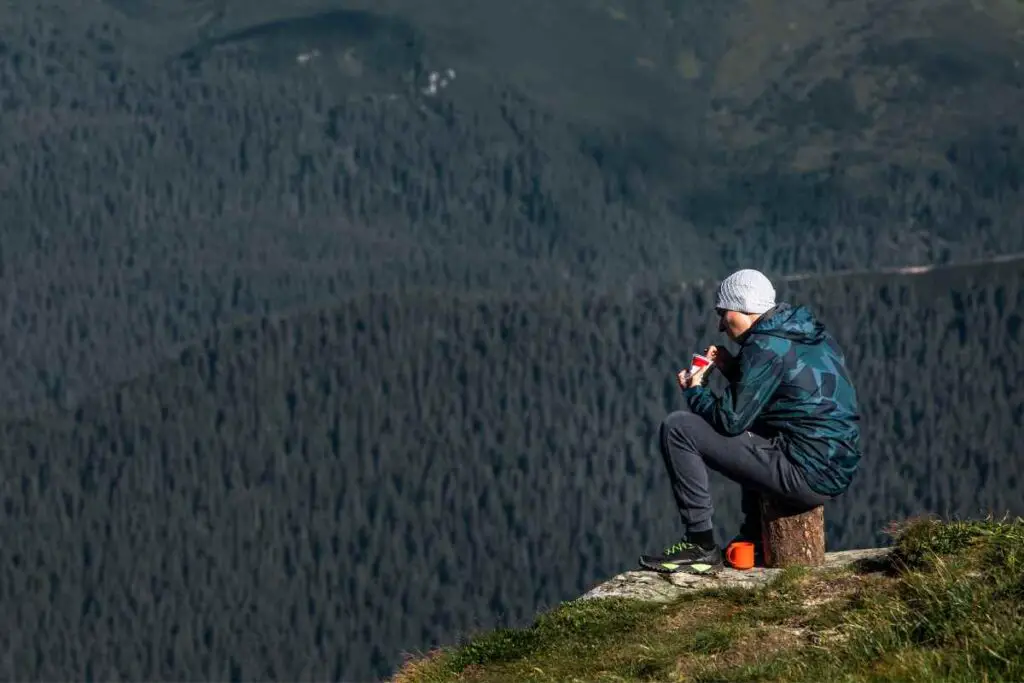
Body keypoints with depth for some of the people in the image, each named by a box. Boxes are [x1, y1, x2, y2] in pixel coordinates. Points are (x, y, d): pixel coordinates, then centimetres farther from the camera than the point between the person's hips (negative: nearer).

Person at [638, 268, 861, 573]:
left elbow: (730, 421, -13)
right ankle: (754, 538, 33)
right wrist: (732, 368, 16)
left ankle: (700, 544, -1)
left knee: (677, 428, -6)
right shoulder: (809, 331, 14)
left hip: (807, 477, -10)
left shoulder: (765, 346, -13)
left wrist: (694, 391, 5)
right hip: (838, 471, 10)